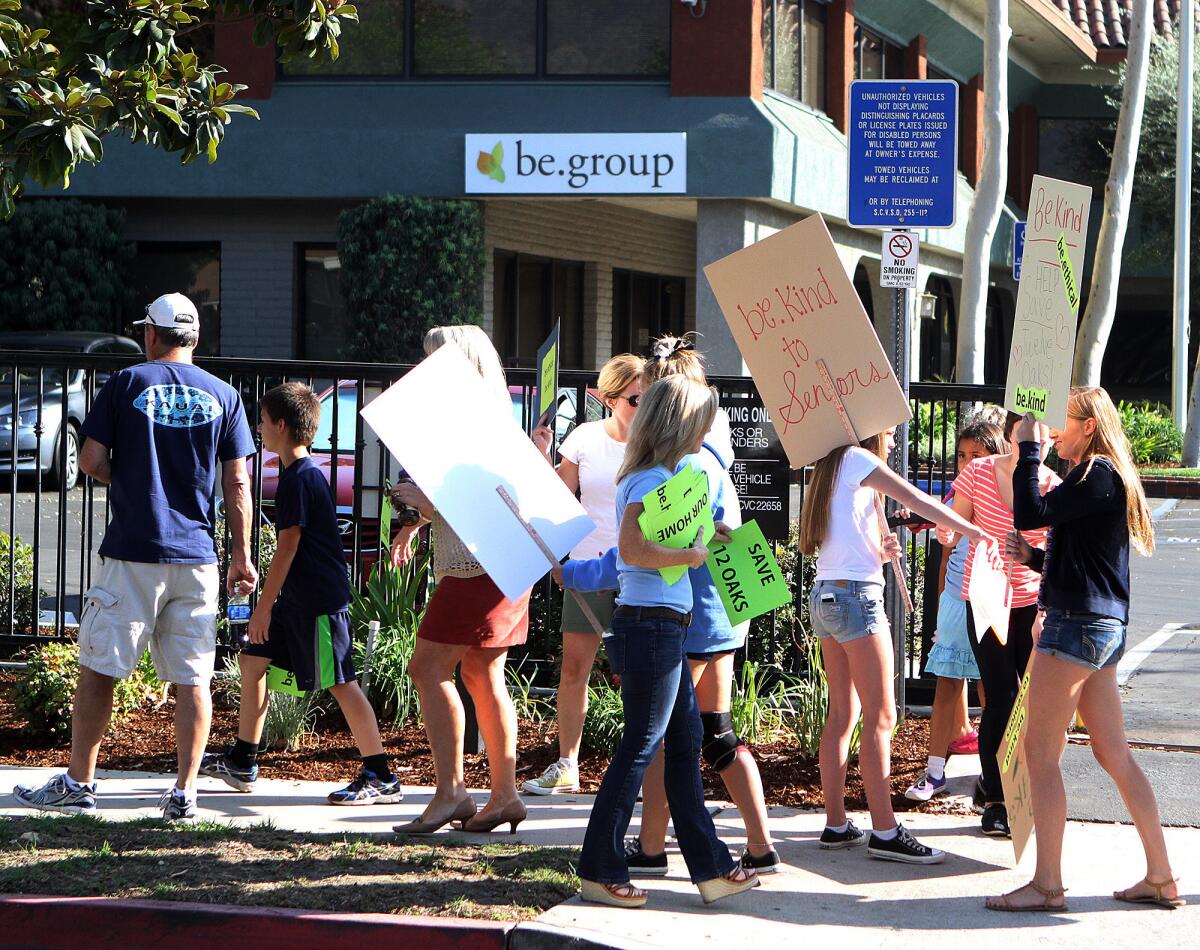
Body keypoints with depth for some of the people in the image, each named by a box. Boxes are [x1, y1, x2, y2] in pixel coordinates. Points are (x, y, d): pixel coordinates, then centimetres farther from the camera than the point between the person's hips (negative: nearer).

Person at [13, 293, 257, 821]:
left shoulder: (127, 383, -1)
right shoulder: (223, 396, 6)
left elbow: (90, 459, -4)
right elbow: (237, 485, 3)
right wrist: (242, 556, 8)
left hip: (132, 551, -2)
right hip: (197, 556, 2)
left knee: (97, 669, 6)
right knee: (193, 680, 5)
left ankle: (78, 784, 9)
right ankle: (184, 792, 2)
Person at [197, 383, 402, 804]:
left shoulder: (298, 478, -16)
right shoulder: (306, 472, 15)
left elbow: (288, 546, -18)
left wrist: (265, 605, -15)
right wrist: (270, 603, 25)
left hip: (319, 601, -11)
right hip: (298, 598, 11)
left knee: (341, 683, -9)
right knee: (252, 661, 15)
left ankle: (381, 778, -7)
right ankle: (241, 763, 23)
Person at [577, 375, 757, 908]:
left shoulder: (660, 476, 15)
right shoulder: (653, 479, -16)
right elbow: (632, 549, -28)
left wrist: (707, 532, 14)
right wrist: (690, 555, -18)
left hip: (663, 629, 11)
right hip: (653, 626, -11)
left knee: (686, 740, 13)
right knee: (640, 746, -4)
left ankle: (710, 868, 19)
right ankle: (600, 872, 3)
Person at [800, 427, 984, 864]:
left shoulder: (832, 469, 19)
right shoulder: (856, 459, -7)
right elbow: (916, 500, -12)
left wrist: (879, 552, 4)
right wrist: (969, 529, -6)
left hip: (826, 594, 9)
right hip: (856, 594, -9)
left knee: (842, 714, 11)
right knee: (880, 717, -9)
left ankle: (836, 824, 11)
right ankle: (885, 832, -11)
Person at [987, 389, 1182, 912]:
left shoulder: (1096, 475, -11)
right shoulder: (1105, 478, 20)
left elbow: (1029, 513, -20)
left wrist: (1027, 448, -11)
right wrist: (1032, 557, 10)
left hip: (1079, 623, -10)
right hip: (1102, 627, 10)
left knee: (1040, 751, -8)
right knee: (1114, 753, 11)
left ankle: (1047, 884, -8)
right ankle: (1161, 878, 12)